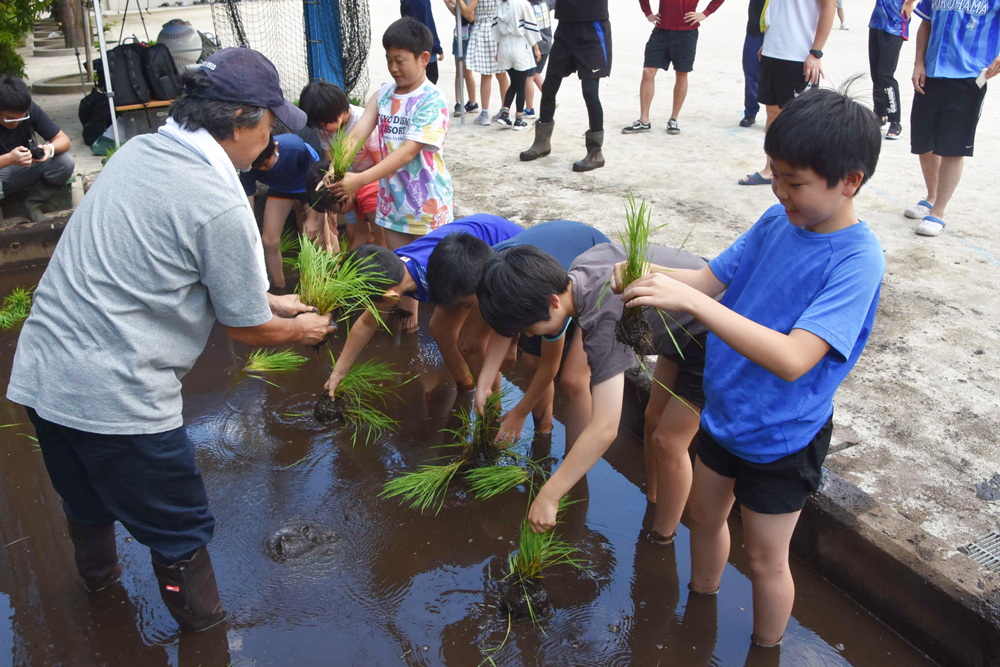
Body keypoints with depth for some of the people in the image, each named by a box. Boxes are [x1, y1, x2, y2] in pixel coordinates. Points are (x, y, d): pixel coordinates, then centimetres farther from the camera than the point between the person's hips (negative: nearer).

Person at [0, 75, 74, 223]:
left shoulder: (31, 109, -13)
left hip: (26, 169, 4)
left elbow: (64, 140, -11)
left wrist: (51, 148, -34)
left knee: (65, 162, -23)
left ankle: (32, 206, -1)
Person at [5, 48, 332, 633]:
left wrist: (269, 299, 23)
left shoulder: (137, 152, 7)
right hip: (115, 397, -9)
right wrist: (301, 329, 14)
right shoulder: (220, 206, -19)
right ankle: (206, 638, 31)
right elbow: (246, 328, -7)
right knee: (182, 531, 12)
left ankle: (98, 576, 57)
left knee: (89, 500, 32)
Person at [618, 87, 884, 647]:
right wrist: (646, 278, -22)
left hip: (783, 435, -6)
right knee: (705, 513, 25)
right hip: (726, 407, 7)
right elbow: (711, 279, -1)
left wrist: (689, 299, -43)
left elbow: (793, 359, -38)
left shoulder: (857, 261, -27)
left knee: (765, 557, 12)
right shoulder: (779, 221, -7)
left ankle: (766, 649, 40)